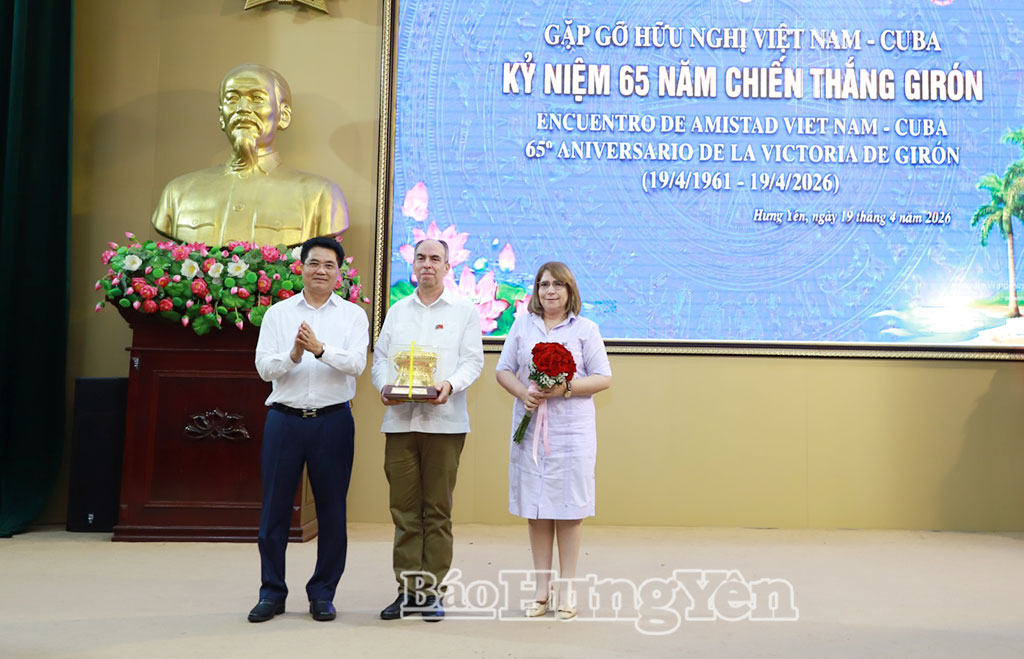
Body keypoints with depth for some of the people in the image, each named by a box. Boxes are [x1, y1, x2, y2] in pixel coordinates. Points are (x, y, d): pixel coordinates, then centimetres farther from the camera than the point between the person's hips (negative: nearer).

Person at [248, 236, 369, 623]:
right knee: (274, 508, 4)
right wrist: (293, 356, -18)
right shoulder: (278, 313, 9)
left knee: (331, 511, 5)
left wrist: (321, 348, -24)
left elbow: (356, 363, -9)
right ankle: (272, 594, 17)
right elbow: (263, 367, 0)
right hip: (285, 418, 1)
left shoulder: (353, 315, 6)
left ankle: (322, 594, 18)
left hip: (333, 420, 0)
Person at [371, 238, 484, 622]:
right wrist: (384, 386, -5)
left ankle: (432, 592, 9)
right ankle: (407, 588, 11)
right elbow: (380, 356, 15)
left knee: (437, 510, 1)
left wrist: (450, 385, -18)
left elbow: (473, 360, 1)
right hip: (400, 420, 3)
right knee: (404, 509, 4)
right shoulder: (397, 311, 18)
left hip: (444, 422, -3)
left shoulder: (464, 311, 9)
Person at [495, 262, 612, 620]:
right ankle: (541, 588, 15)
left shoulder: (585, 328, 4)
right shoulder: (522, 325, 11)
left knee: (569, 508, 1)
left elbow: (603, 378, 1)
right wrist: (523, 392, -9)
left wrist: (566, 388, -14)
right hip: (530, 428, 2)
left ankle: (567, 588, 11)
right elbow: (503, 370, 11)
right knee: (535, 509, 5)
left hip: (572, 430, -2)